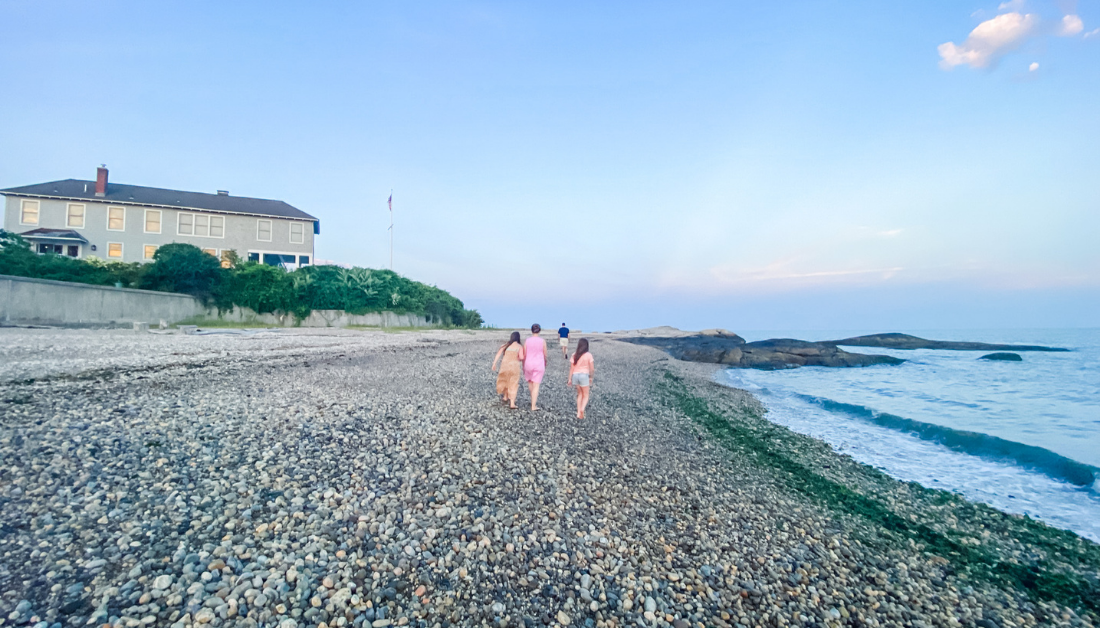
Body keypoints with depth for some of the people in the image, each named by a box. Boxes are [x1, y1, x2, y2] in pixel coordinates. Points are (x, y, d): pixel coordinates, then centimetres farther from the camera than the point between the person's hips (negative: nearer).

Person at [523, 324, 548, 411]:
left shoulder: (527, 341, -5)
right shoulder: (543, 341, -6)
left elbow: (524, 356, -1)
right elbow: (545, 355, 0)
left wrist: (523, 367, 11)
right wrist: (545, 366, 17)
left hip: (529, 364, 1)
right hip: (539, 365, -1)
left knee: (530, 381, 27)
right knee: (536, 386, 2)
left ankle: (534, 400, 30)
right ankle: (533, 406, 1)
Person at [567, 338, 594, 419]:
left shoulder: (574, 355, 1)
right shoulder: (588, 355, -7)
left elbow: (571, 368, 1)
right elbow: (592, 368, -5)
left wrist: (570, 379, 7)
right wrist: (591, 377, 10)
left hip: (575, 375, 3)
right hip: (584, 375, -3)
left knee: (580, 394, 20)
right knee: (585, 396, 9)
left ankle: (578, 412, 15)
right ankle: (582, 409, -17)